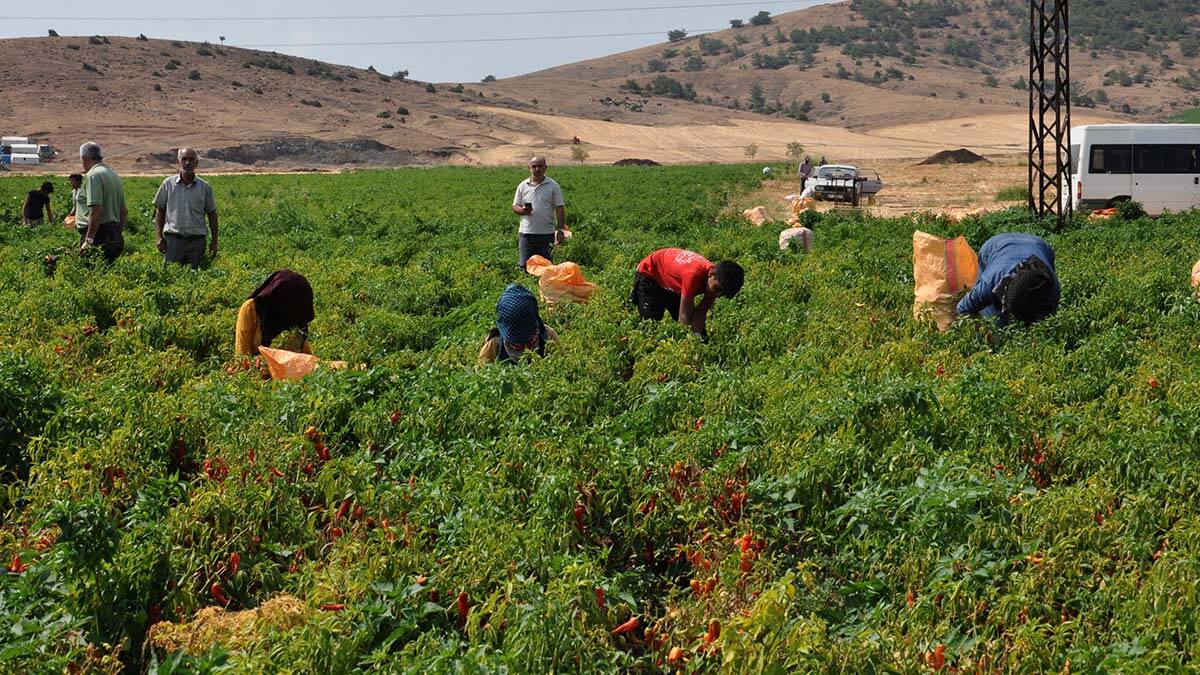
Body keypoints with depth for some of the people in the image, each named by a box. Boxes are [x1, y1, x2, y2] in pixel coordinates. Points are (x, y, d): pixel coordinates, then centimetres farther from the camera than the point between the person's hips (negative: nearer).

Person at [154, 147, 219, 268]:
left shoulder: (204, 187, 6)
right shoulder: (168, 184, 5)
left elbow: (212, 214, 12)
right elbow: (159, 211, 10)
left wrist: (214, 242, 9)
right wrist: (158, 237, 1)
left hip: (196, 240, 1)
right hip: (173, 239, -1)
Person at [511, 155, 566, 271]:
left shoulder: (553, 186, 3)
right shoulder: (523, 186, 9)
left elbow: (560, 209, 3)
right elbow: (514, 207, 12)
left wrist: (560, 230, -5)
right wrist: (522, 210, -12)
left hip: (546, 234, -1)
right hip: (526, 234, 2)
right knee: (524, 266, 0)